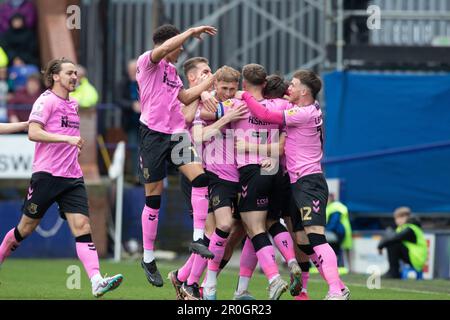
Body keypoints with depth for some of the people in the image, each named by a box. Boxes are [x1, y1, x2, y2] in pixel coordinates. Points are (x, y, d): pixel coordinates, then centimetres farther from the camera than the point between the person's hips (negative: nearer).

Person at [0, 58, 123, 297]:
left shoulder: (73, 104, 17)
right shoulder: (46, 101, -7)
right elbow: (33, 133, -20)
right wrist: (67, 139, -24)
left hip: (72, 178, 6)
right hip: (46, 175, -6)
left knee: (82, 225, -11)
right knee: (27, 227, 6)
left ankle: (97, 281, -26)